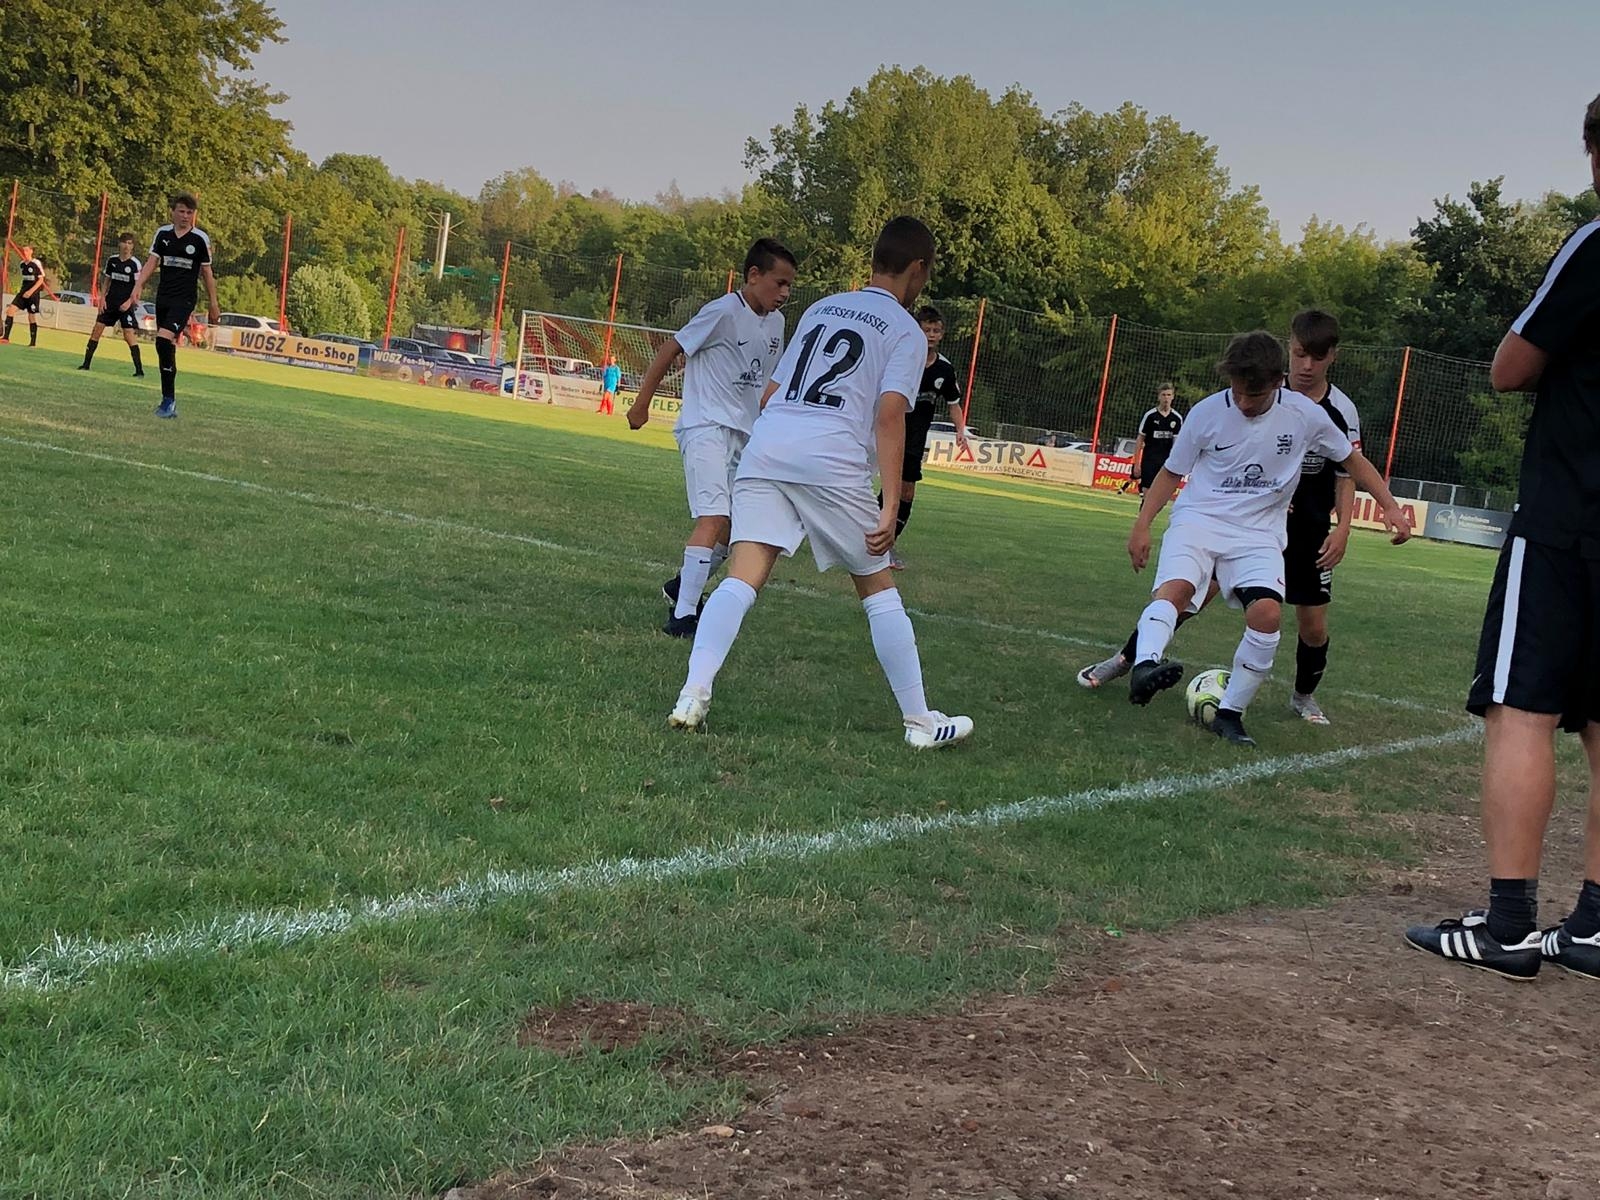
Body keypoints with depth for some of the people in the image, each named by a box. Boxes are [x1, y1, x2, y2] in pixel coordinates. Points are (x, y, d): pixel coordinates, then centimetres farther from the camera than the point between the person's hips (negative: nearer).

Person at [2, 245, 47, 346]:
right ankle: (6, 337, -11)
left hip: (33, 293, -6)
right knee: (10, 309, -10)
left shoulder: (36, 263, -9)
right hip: (23, 292, 6)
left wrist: (31, 291, -16)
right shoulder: (22, 264, 10)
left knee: (32, 317, -1)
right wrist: (21, 290, 18)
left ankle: (33, 342, 8)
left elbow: (41, 279, -9)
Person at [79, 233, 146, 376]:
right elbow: (107, 281, 14)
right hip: (110, 302, 5)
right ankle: (86, 364, 13)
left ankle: (139, 370, -11)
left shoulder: (135, 264, -9)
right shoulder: (112, 260, 4)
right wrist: (102, 298, 5)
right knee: (97, 329, 3)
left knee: (129, 334, -13)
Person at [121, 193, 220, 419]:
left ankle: (169, 399, -16)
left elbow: (207, 272, 3)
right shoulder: (163, 233, 7)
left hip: (184, 299, -5)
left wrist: (213, 305, 4)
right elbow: (152, 262, 7)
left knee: (164, 340, -22)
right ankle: (169, 401, 16)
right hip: (163, 297, 5)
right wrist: (138, 286, -7)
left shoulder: (200, 239, -3)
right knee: (167, 348, 9)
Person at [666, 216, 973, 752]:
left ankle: (693, 695, -19)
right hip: (833, 460, -4)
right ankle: (921, 722, 14)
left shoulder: (820, 308, 26)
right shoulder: (907, 331, 9)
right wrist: (890, 508, -9)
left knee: (742, 578, -3)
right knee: (878, 588, 8)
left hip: (765, 443, 4)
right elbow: (889, 414, -5)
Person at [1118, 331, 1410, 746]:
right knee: (1176, 587, -32)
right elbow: (1172, 471, 8)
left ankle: (1229, 714, -12)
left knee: (1267, 612, -24)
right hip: (1197, 519, -1)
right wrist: (1142, 525, -1)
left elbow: (1352, 461, 12)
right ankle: (1144, 666, -53)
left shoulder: (1306, 415, -4)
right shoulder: (1207, 412, -5)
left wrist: (1390, 507, 4)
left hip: (1259, 534, 1)